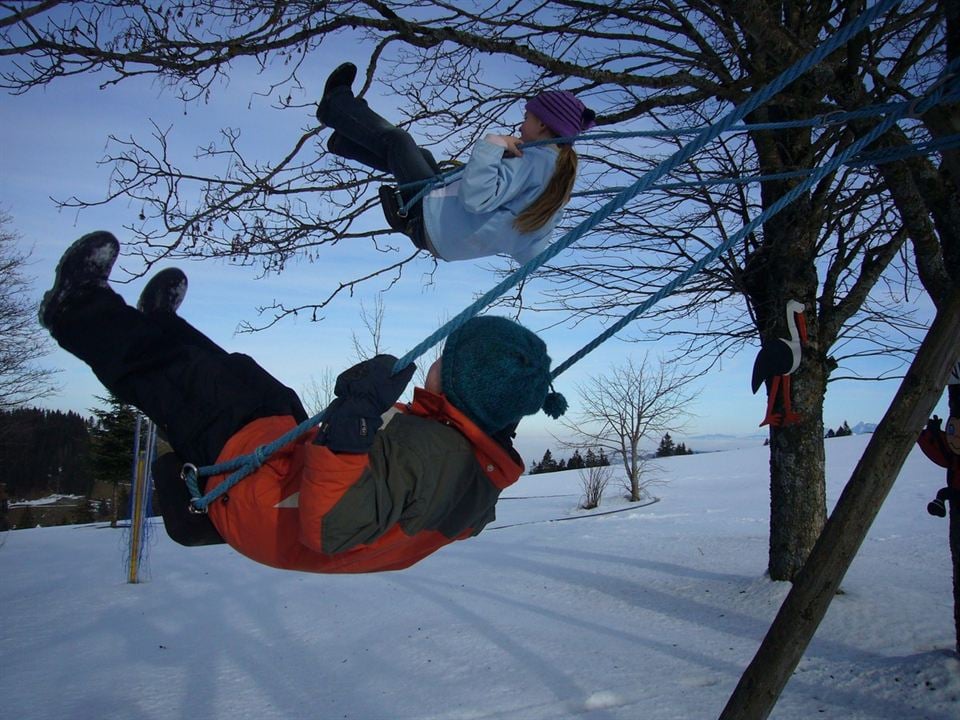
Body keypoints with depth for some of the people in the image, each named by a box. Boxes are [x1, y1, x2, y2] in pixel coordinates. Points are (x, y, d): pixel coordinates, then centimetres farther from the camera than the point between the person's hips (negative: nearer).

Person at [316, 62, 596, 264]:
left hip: (432, 221, -9)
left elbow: (476, 196, -37)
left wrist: (493, 144, -28)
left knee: (395, 140, 3)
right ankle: (342, 141, 40)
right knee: (421, 155, 25)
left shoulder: (533, 160, -22)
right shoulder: (562, 172, 4)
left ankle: (336, 104, 29)